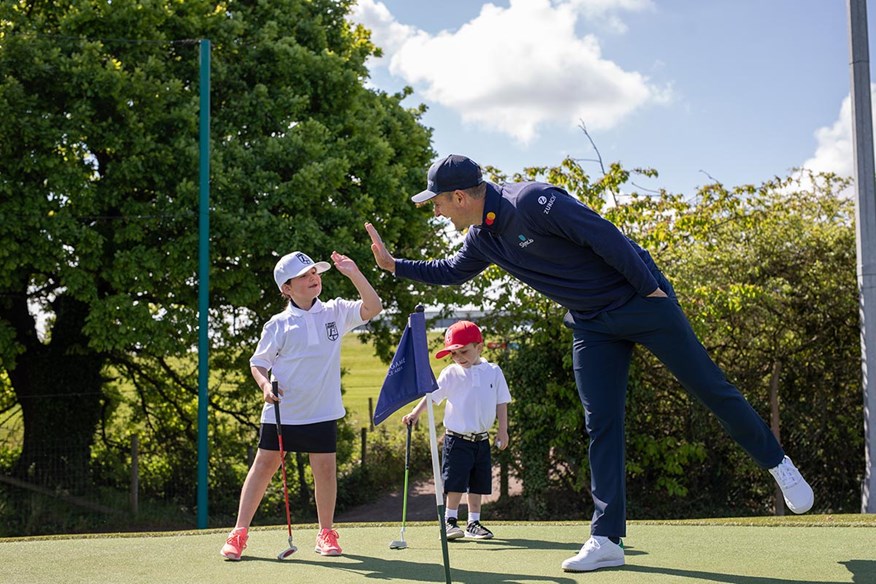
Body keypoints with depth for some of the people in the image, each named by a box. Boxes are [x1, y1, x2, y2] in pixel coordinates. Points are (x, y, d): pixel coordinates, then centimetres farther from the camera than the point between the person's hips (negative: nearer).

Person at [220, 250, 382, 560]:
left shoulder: (336, 312, 3)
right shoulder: (278, 324, -2)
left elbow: (373, 307, -7)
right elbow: (258, 362, 5)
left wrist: (354, 274, -17)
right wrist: (265, 384, -16)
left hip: (322, 411, 1)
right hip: (281, 411, -1)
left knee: (325, 468, 1)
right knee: (264, 465, 2)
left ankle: (326, 533, 17)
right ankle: (239, 533, 8)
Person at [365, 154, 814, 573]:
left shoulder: (533, 202, -24)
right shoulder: (483, 238, 4)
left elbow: (607, 238, -24)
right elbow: (450, 272, 23)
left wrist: (651, 290, -19)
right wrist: (394, 265, 16)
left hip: (641, 300, -7)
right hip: (591, 324, 7)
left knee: (709, 387, -1)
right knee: (601, 426, 1)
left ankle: (777, 463, 18)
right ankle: (606, 539, 1)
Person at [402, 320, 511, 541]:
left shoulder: (493, 372, 2)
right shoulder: (450, 374, -4)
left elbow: (501, 403, 7)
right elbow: (431, 395, -10)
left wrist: (503, 431, 4)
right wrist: (415, 413, -24)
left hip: (482, 439, 3)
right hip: (457, 437, -3)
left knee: (478, 483, 9)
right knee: (456, 482, -7)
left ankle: (473, 522, 19)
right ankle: (450, 520, 4)